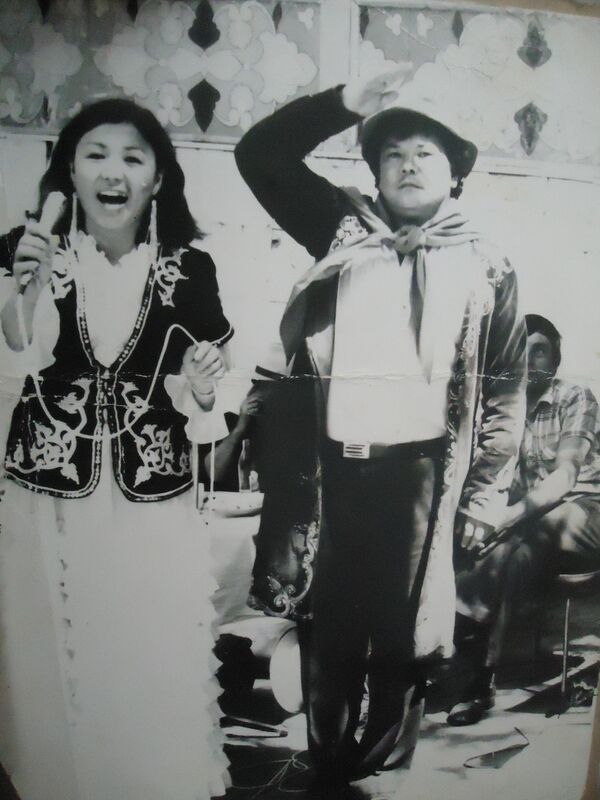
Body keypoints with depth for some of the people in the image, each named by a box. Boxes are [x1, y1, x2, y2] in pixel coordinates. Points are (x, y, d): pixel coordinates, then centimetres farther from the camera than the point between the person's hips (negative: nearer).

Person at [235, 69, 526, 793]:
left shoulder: (487, 270, 9)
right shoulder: (344, 232, 10)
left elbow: (504, 389, 9)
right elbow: (260, 156, 10)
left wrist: (483, 491, 5)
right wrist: (346, 103, 1)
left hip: (417, 473, 0)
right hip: (330, 468, 1)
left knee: (399, 635, 12)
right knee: (328, 631, 13)